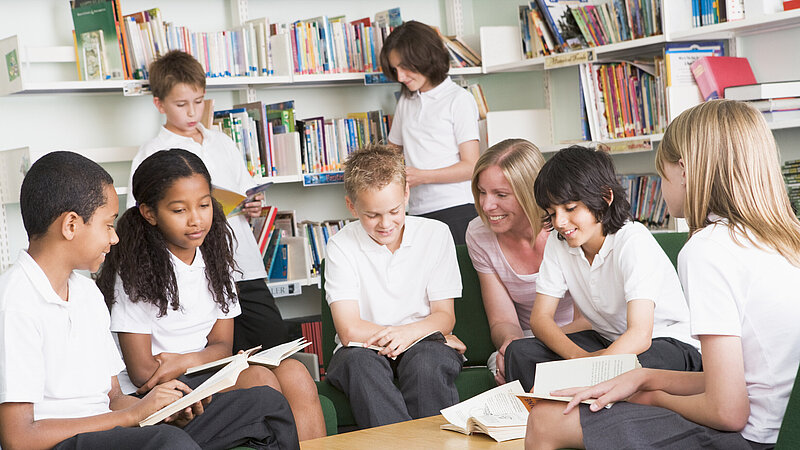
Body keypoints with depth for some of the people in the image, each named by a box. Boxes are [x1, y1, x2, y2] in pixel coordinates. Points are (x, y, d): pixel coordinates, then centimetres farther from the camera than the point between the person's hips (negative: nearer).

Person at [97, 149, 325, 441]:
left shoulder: (215, 254, 9)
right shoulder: (135, 270, -9)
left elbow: (222, 345, 8)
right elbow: (142, 371, -10)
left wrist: (185, 361, -13)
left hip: (207, 375, 6)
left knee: (293, 373, -21)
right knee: (260, 380, -29)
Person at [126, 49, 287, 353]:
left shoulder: (222, 143, 17)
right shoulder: (152, 156, 0)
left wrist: (252, 209, 3)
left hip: (245, 267, 5)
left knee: (279, 345, 0)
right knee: (235, 358, -7)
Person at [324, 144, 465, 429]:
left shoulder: (435, 234, 2)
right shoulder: (342, 246, -3)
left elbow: (445, 316, 2)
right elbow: (349, 331, -10)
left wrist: (409, 332, -22)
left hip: (423, 343, 1)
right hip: (365, 349, 0)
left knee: (427, 361, -34)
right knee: (358, 362, -35)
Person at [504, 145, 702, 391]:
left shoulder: (634, 242, -22)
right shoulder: (558, 242, -4)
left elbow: (640, 335, -32)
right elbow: (540, 316, -7)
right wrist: (579, 356, -28)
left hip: (667, 342, -5)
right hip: (607, 341, 6)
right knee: (519, 352, -18)